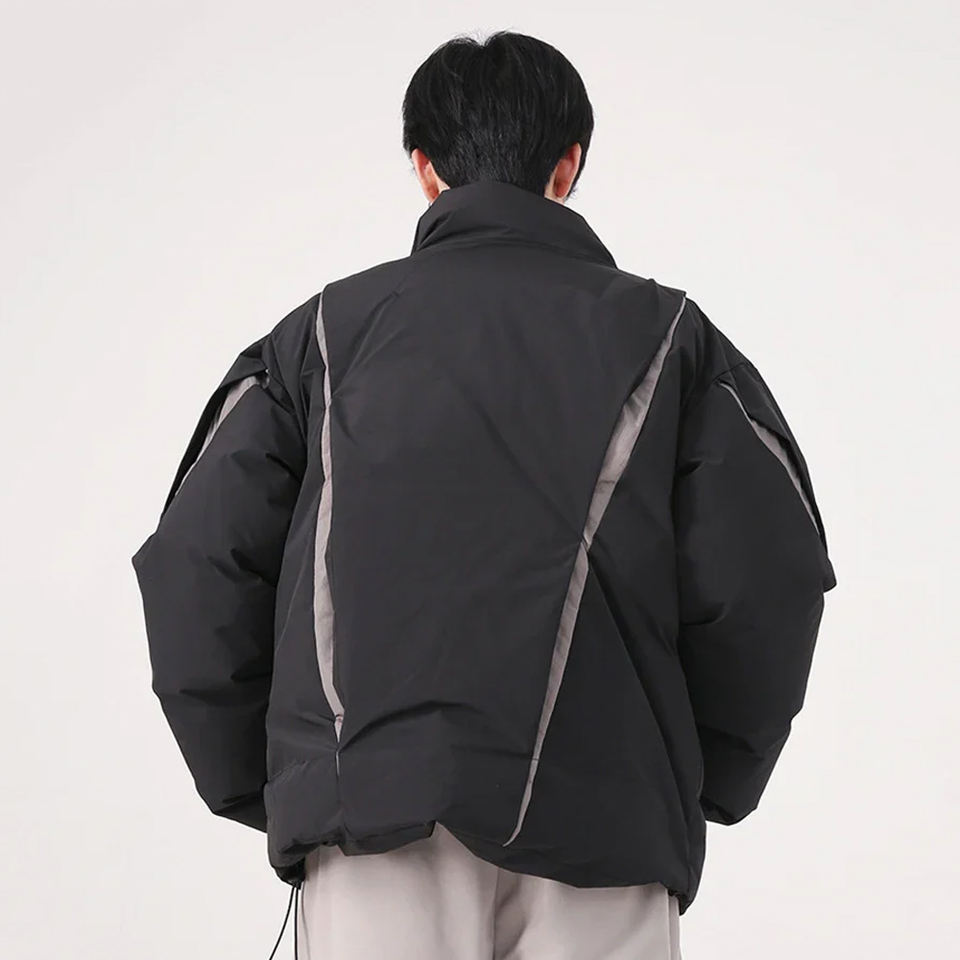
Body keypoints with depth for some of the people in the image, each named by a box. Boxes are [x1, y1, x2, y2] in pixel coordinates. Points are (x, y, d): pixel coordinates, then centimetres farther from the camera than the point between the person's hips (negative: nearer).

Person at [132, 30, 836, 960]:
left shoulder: (325, 330, 13)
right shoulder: (666, 333, 11)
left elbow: (195, 564, 5)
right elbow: (768, 574, 1)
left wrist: (262, 789, 13)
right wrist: (700, 784, 13)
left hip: (368, 803, 1)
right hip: (600, 814, 0)